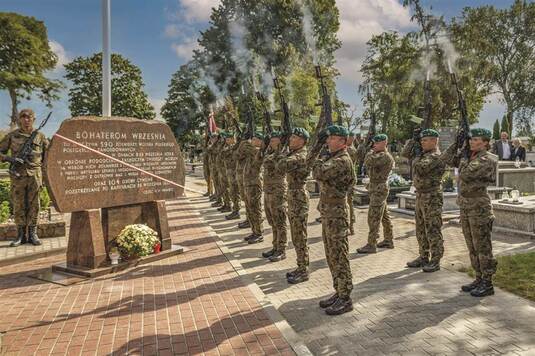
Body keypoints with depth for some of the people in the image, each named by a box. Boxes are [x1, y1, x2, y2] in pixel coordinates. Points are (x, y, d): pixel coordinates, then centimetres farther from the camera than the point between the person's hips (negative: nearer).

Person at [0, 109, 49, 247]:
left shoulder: (40, 136, 7)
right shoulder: (12, 136, 7)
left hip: (35, 175, 0)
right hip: (18, 176, 0)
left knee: (33, 206, 3)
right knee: (18, 206, 4)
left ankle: (33, 234, 11)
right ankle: (21, 235, 12)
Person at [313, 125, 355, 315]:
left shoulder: (342, 160, -17)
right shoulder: (333, 158, 15)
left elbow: (319, 173, -27)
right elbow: (317, 174, 12)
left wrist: (322, 159, -9)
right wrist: (324, 159, -3)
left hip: (337, 212, -10)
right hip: (327, 212, 10)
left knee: (339, 257, -2)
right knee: (331, 256, 16)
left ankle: (345, 299, 9)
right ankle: (338, 292, 28)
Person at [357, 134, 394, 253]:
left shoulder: (385, 156, -17)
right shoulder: (379, 155, 14)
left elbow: (368, 161, -28)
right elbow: (367, 165, 18)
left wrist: (371, 151, -12)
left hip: (379, 190, -10)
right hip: (375, 188, 10)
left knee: (373, 218, -7)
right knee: (384, 216, 16)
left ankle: (371, 245, -2)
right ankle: (388, 240, 26)